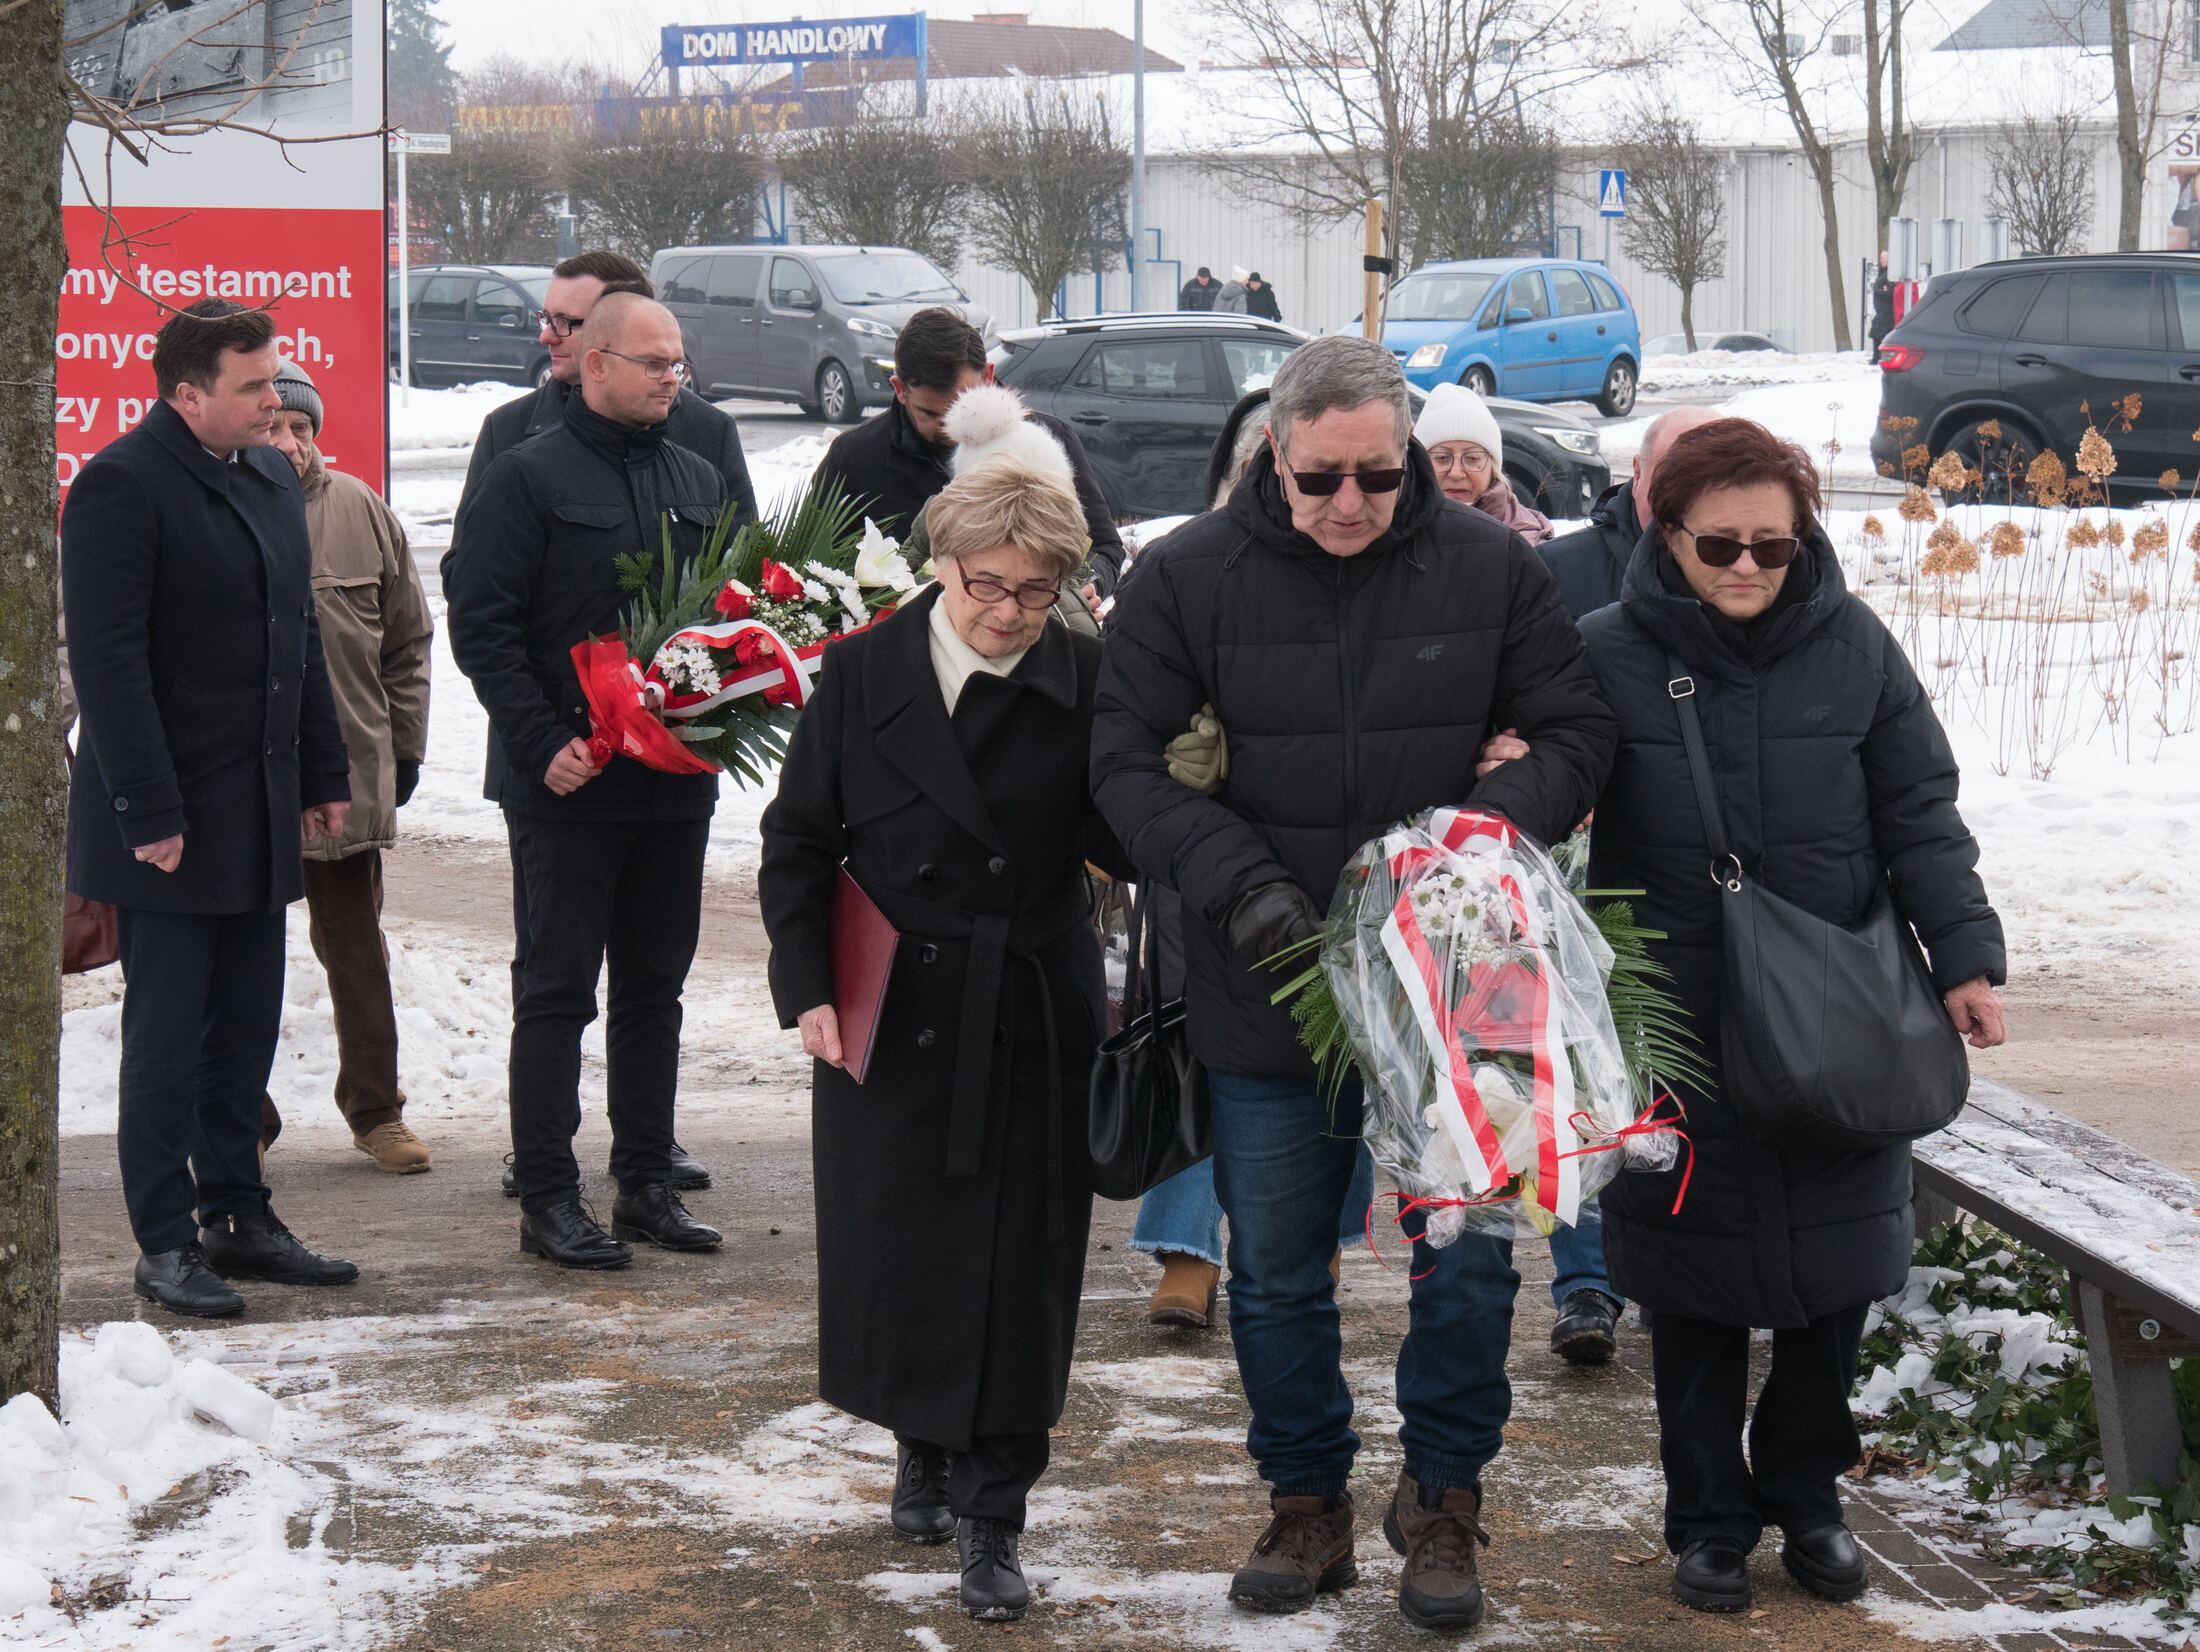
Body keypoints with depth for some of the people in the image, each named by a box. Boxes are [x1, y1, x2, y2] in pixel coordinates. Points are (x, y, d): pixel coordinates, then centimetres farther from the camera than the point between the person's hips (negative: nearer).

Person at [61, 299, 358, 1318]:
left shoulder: (271, 477, 13)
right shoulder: (120, 485, -13)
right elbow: (108, 661, -17)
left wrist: (323, 774, 16)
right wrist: (147, 812, -19)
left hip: (260, 812, 8)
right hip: (168, 814, -8)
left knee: (247, 1024, 12)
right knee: (167, 1032, -2)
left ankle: (238, 1216, 21)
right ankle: (166, 1243, 4)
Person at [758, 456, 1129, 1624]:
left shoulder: (1085, 683, -4)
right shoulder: (863, 671, -3)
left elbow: (1119, 845, -1)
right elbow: (798, 842, 2)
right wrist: (808, 988, -6)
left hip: (1032, 1028, -1)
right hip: (888, 1019, 1)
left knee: (1017, 1269, 1)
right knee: (894, 1251, 11)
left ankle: (990, 1516, 11)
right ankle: (922, 1450, 36)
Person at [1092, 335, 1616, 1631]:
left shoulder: (1491, 569, -4)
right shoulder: (1192, 577, -6)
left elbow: (1579, 733, 2)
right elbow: (1126, 759, -6)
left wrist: (1494, 824, -18)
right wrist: (1238, 882, -19)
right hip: (1267, 990, 0)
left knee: (1469, 1263, 5)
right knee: (1277, 1276, 11)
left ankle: (1444, 1499, 25)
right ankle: (1308, 1506, 30)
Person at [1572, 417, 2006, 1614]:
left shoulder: (1853, 646, -1)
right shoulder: (1610, 654, -5)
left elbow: (1921, 816, 3)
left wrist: (1965, 956, -4)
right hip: (1677, 1026, -1)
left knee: (1835, 1270, 8)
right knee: (1696, 1285, 7)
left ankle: (1805, 1493, 28)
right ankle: (1710, 1517, 21)